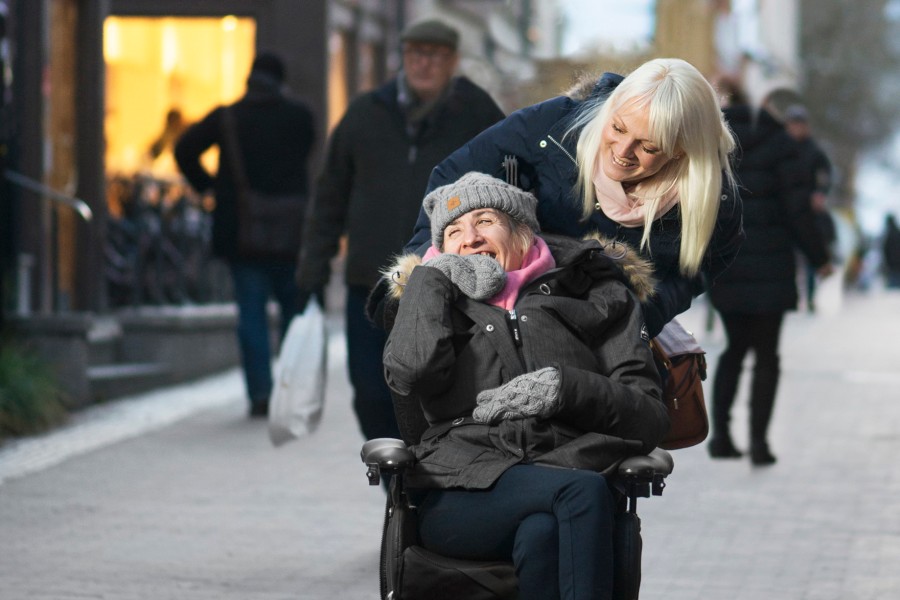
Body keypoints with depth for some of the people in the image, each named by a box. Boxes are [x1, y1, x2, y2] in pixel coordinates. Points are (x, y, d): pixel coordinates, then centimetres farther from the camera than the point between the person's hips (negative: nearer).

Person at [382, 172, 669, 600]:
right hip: (462, 494, 0)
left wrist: (566, 387, -6)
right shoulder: (434, 304, 25)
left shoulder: (595, 296, 21)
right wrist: (430, 276, 12)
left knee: (540, 533, -38)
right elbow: (410, 371, -2)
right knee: (584, 491, -34)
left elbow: (651, 419, 10)